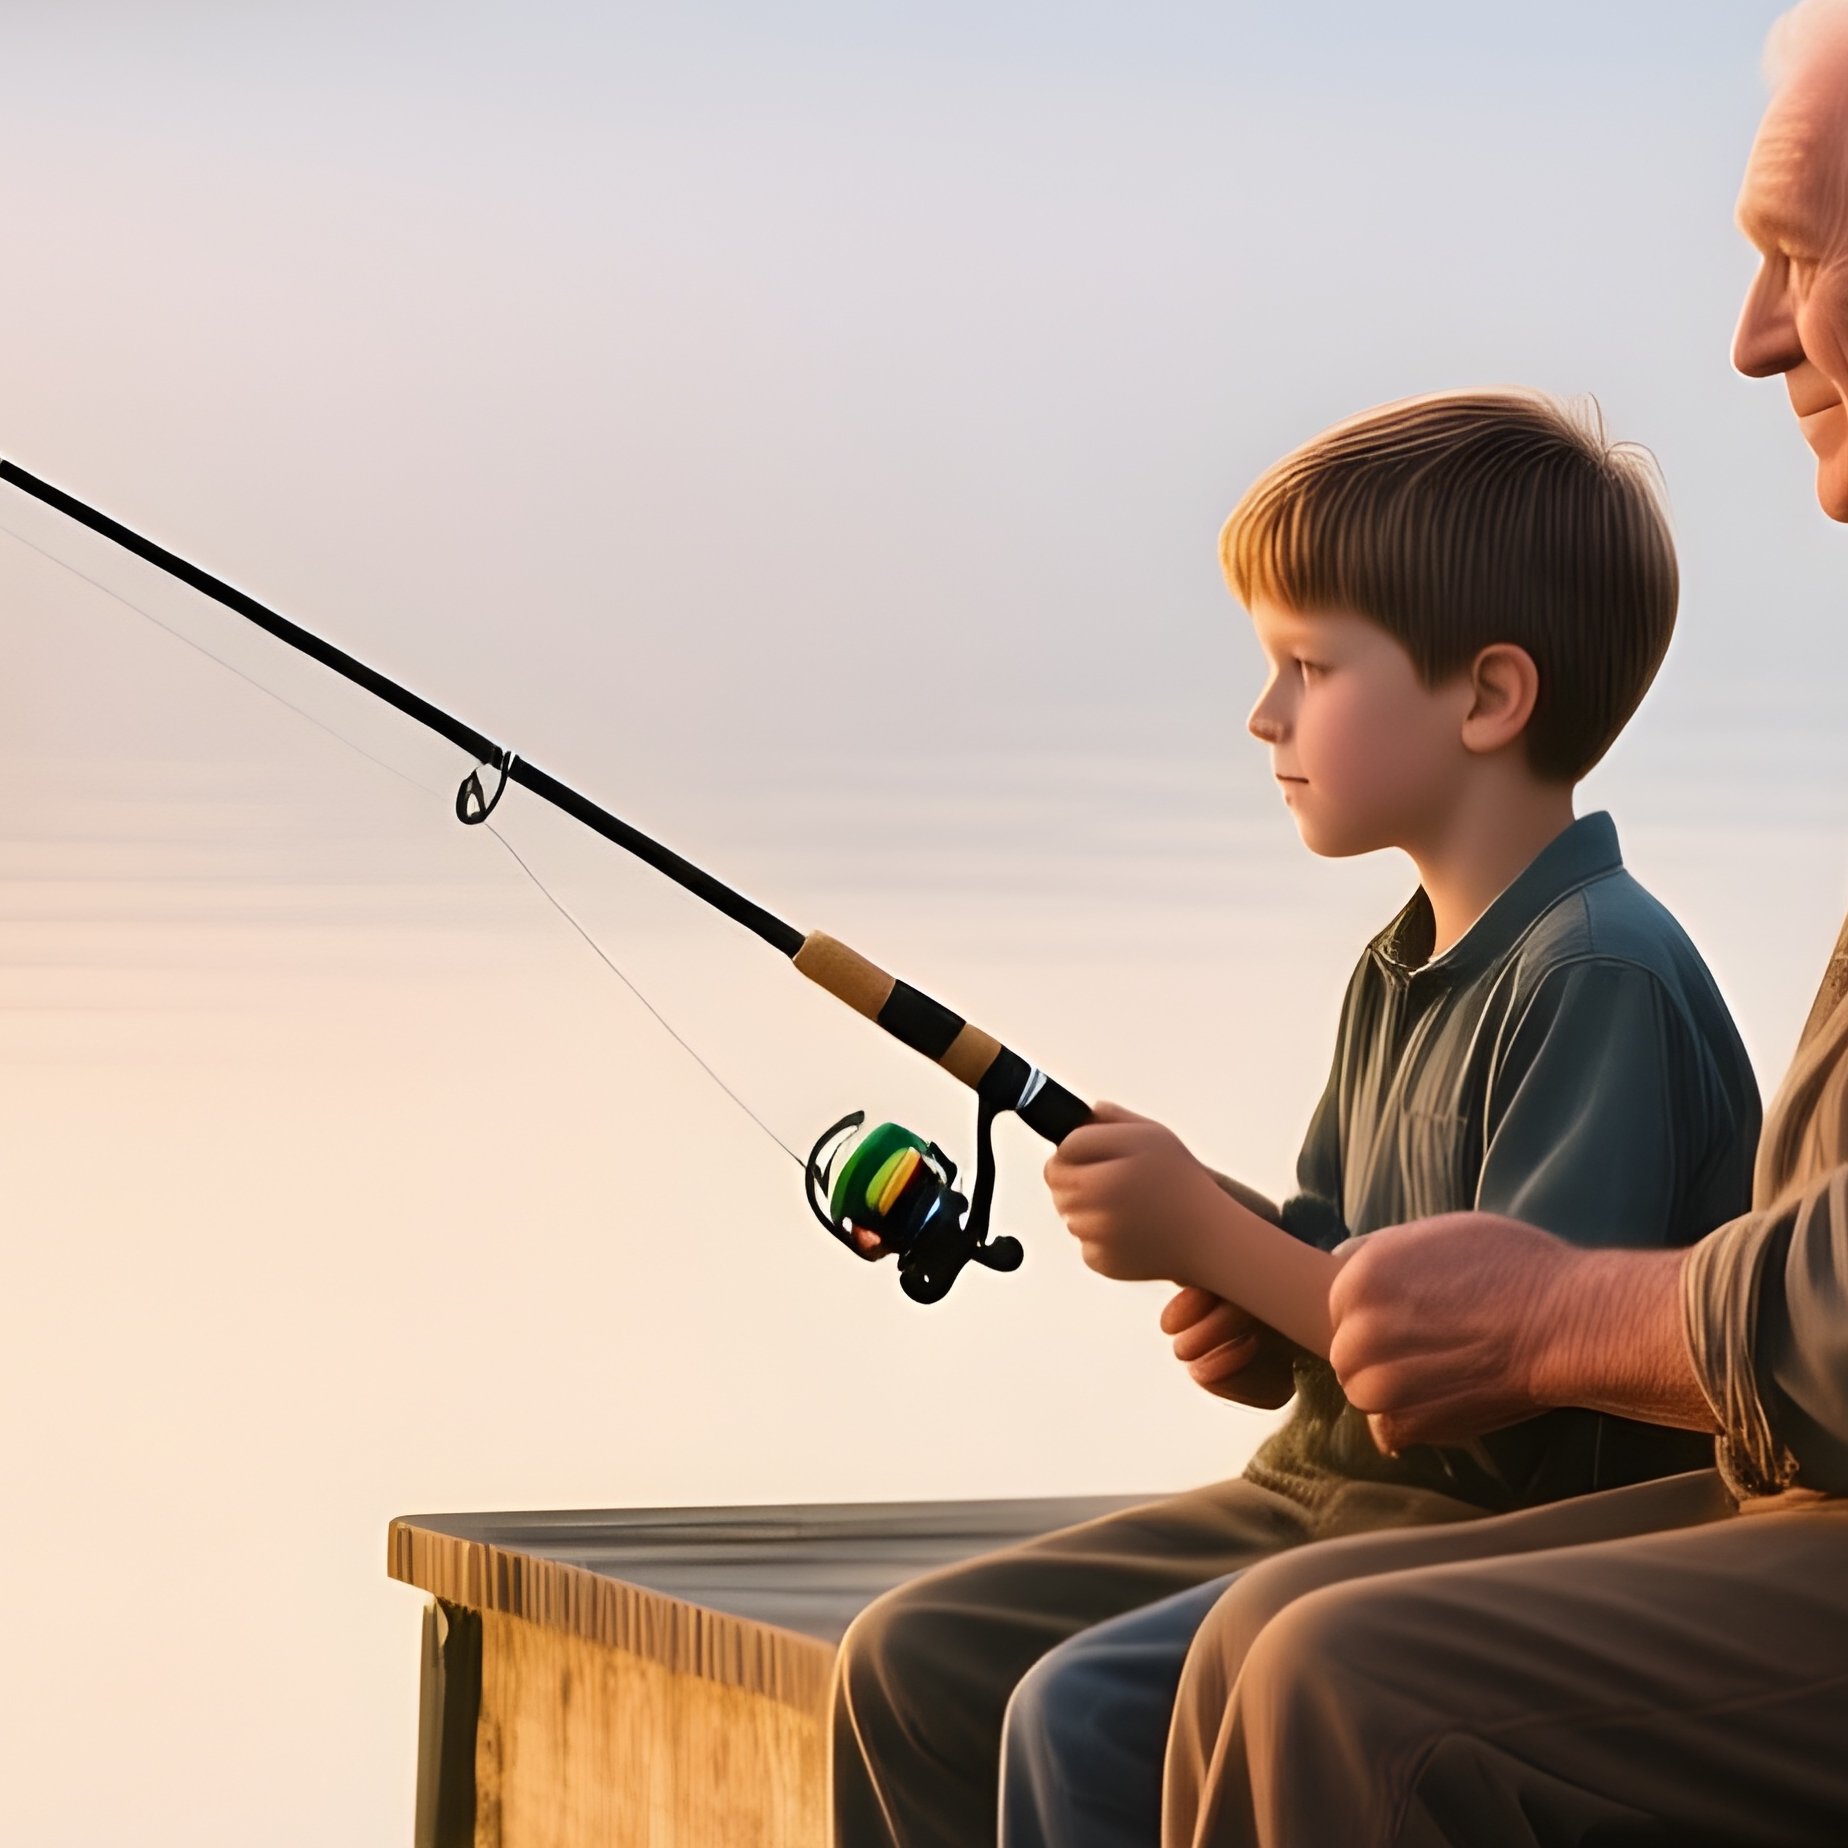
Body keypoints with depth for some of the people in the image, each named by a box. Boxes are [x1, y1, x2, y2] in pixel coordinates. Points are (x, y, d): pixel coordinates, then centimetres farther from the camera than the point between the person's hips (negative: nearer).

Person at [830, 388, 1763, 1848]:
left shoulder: (1604, 976, -18)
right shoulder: (1401, 974, 13)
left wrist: (1210, 1237, -19)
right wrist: (1202, 1241, -6)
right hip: (1325, 1499, 10)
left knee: (1091, 1715, -27)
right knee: (918, 1661, 6)